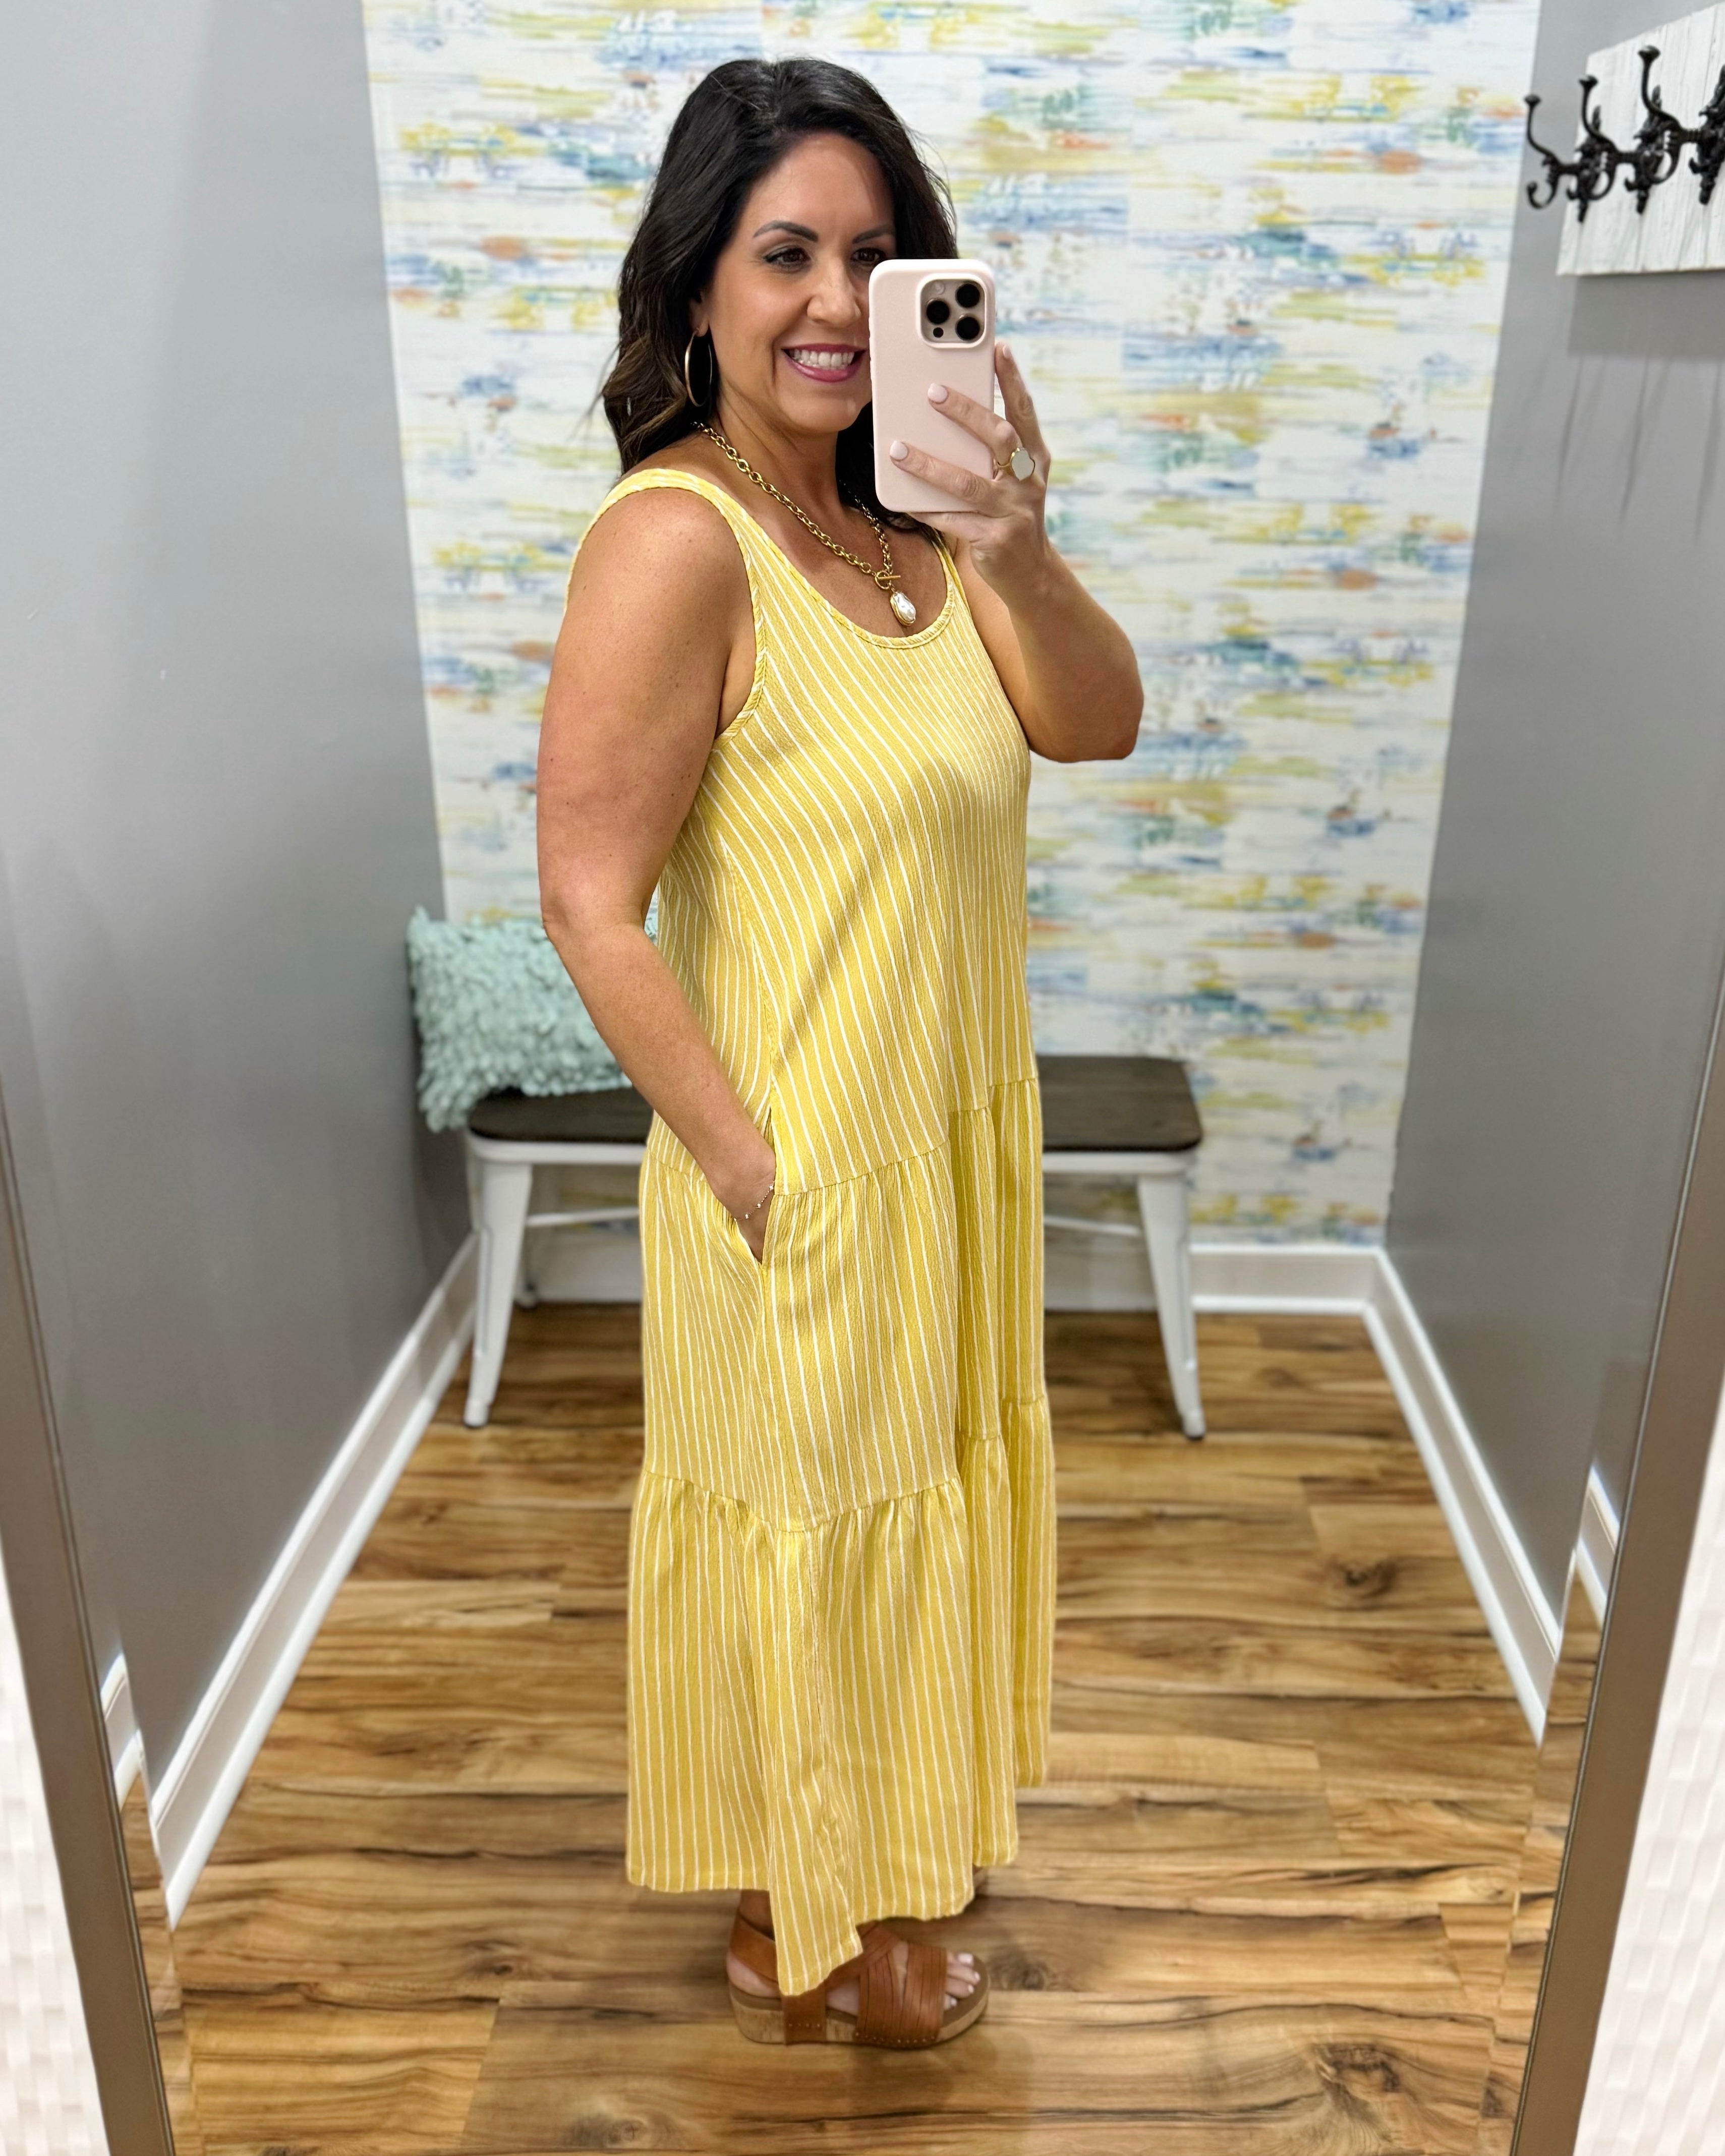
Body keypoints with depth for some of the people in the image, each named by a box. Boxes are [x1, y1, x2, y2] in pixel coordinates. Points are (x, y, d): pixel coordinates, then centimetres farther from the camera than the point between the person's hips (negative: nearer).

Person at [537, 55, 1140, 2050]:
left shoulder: (895, 513, 4)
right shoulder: (677, 540, -20)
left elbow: (1096, 723, -4)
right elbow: (590, 904, -22)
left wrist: (1017, 549, -22)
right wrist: (755, 1176, -20)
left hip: (947, 1139, 8)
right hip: (811, 1174, -8)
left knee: (899, 1506, 24)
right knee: (799, 1532, 13)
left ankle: (876, 1831, 51)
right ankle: (798, 1932, 40)